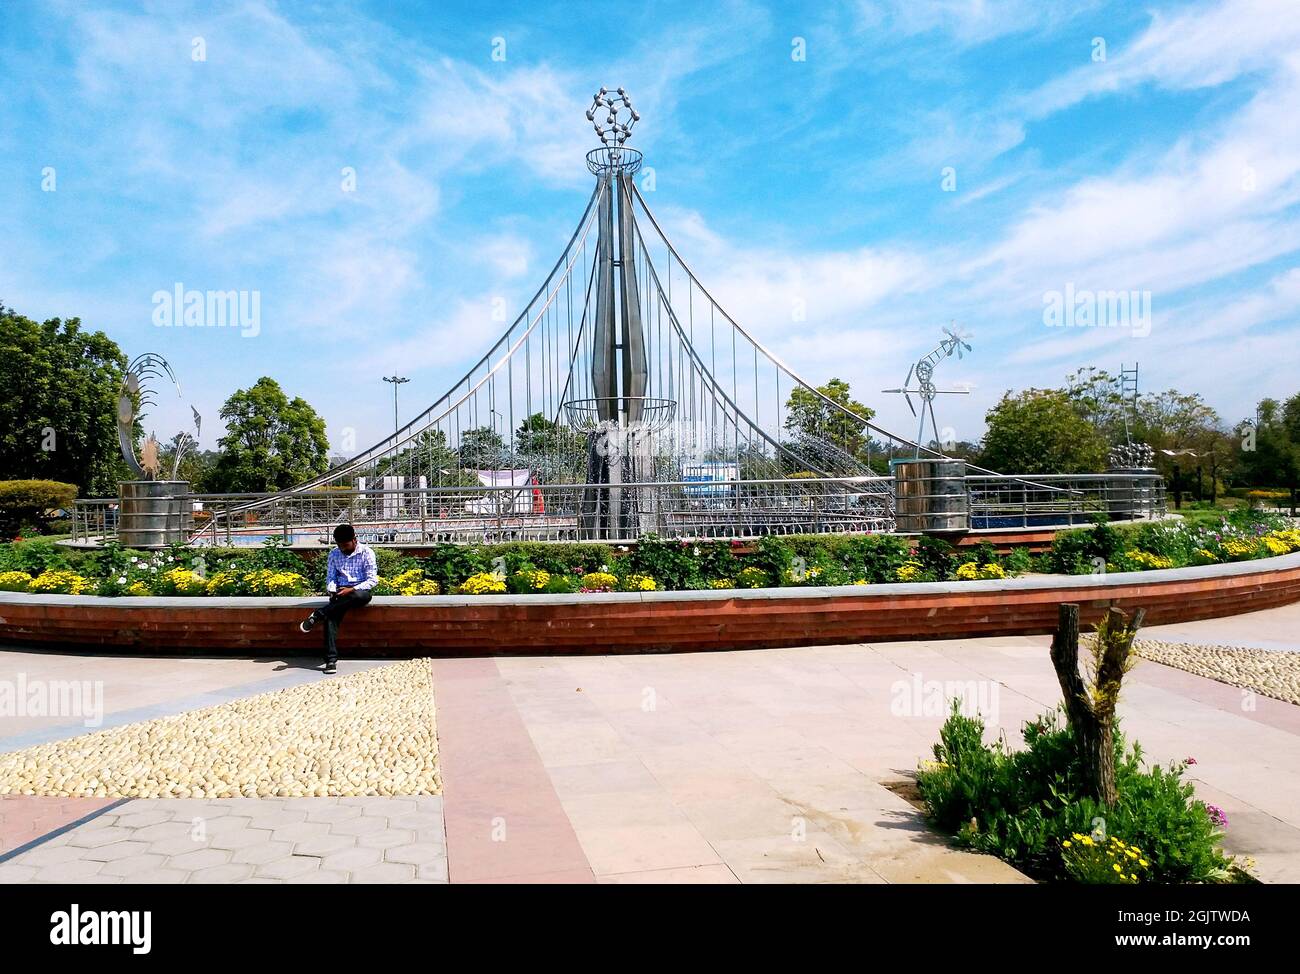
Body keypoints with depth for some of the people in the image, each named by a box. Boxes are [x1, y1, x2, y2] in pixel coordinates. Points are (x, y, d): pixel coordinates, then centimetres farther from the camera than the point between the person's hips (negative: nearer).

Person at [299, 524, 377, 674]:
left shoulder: (366, 552, -2)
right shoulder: (334, 554, 11)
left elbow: (372, 579, -7)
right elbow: (330, 577, 11)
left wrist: (352, 590, -20)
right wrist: (332, 591, -11)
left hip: (360, 590, -3)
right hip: (341, 592, 3)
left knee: (361, 596, -41)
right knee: (331, 615, -29)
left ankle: (318, 615, -29)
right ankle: (331, 659, -36)